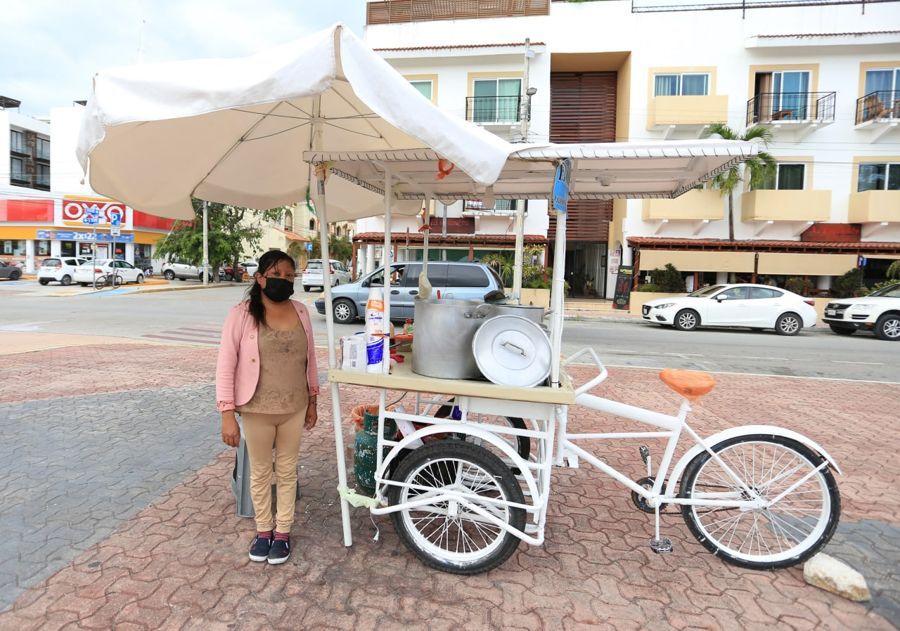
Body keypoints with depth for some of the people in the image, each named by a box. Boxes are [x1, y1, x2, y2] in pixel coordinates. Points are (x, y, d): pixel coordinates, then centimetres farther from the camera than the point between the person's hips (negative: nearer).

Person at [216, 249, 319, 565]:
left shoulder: (300, 312, -1)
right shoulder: (241, 315, -13)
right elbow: (226, 366, -11)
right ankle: (263, 530, 37)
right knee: (260, 472, 16)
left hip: (294, 409, 3)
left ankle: (283, 531, 33)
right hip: (257, 410, -2)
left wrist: (312, 401, 9)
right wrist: (227, 414, -14)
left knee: (287, 471, 15)